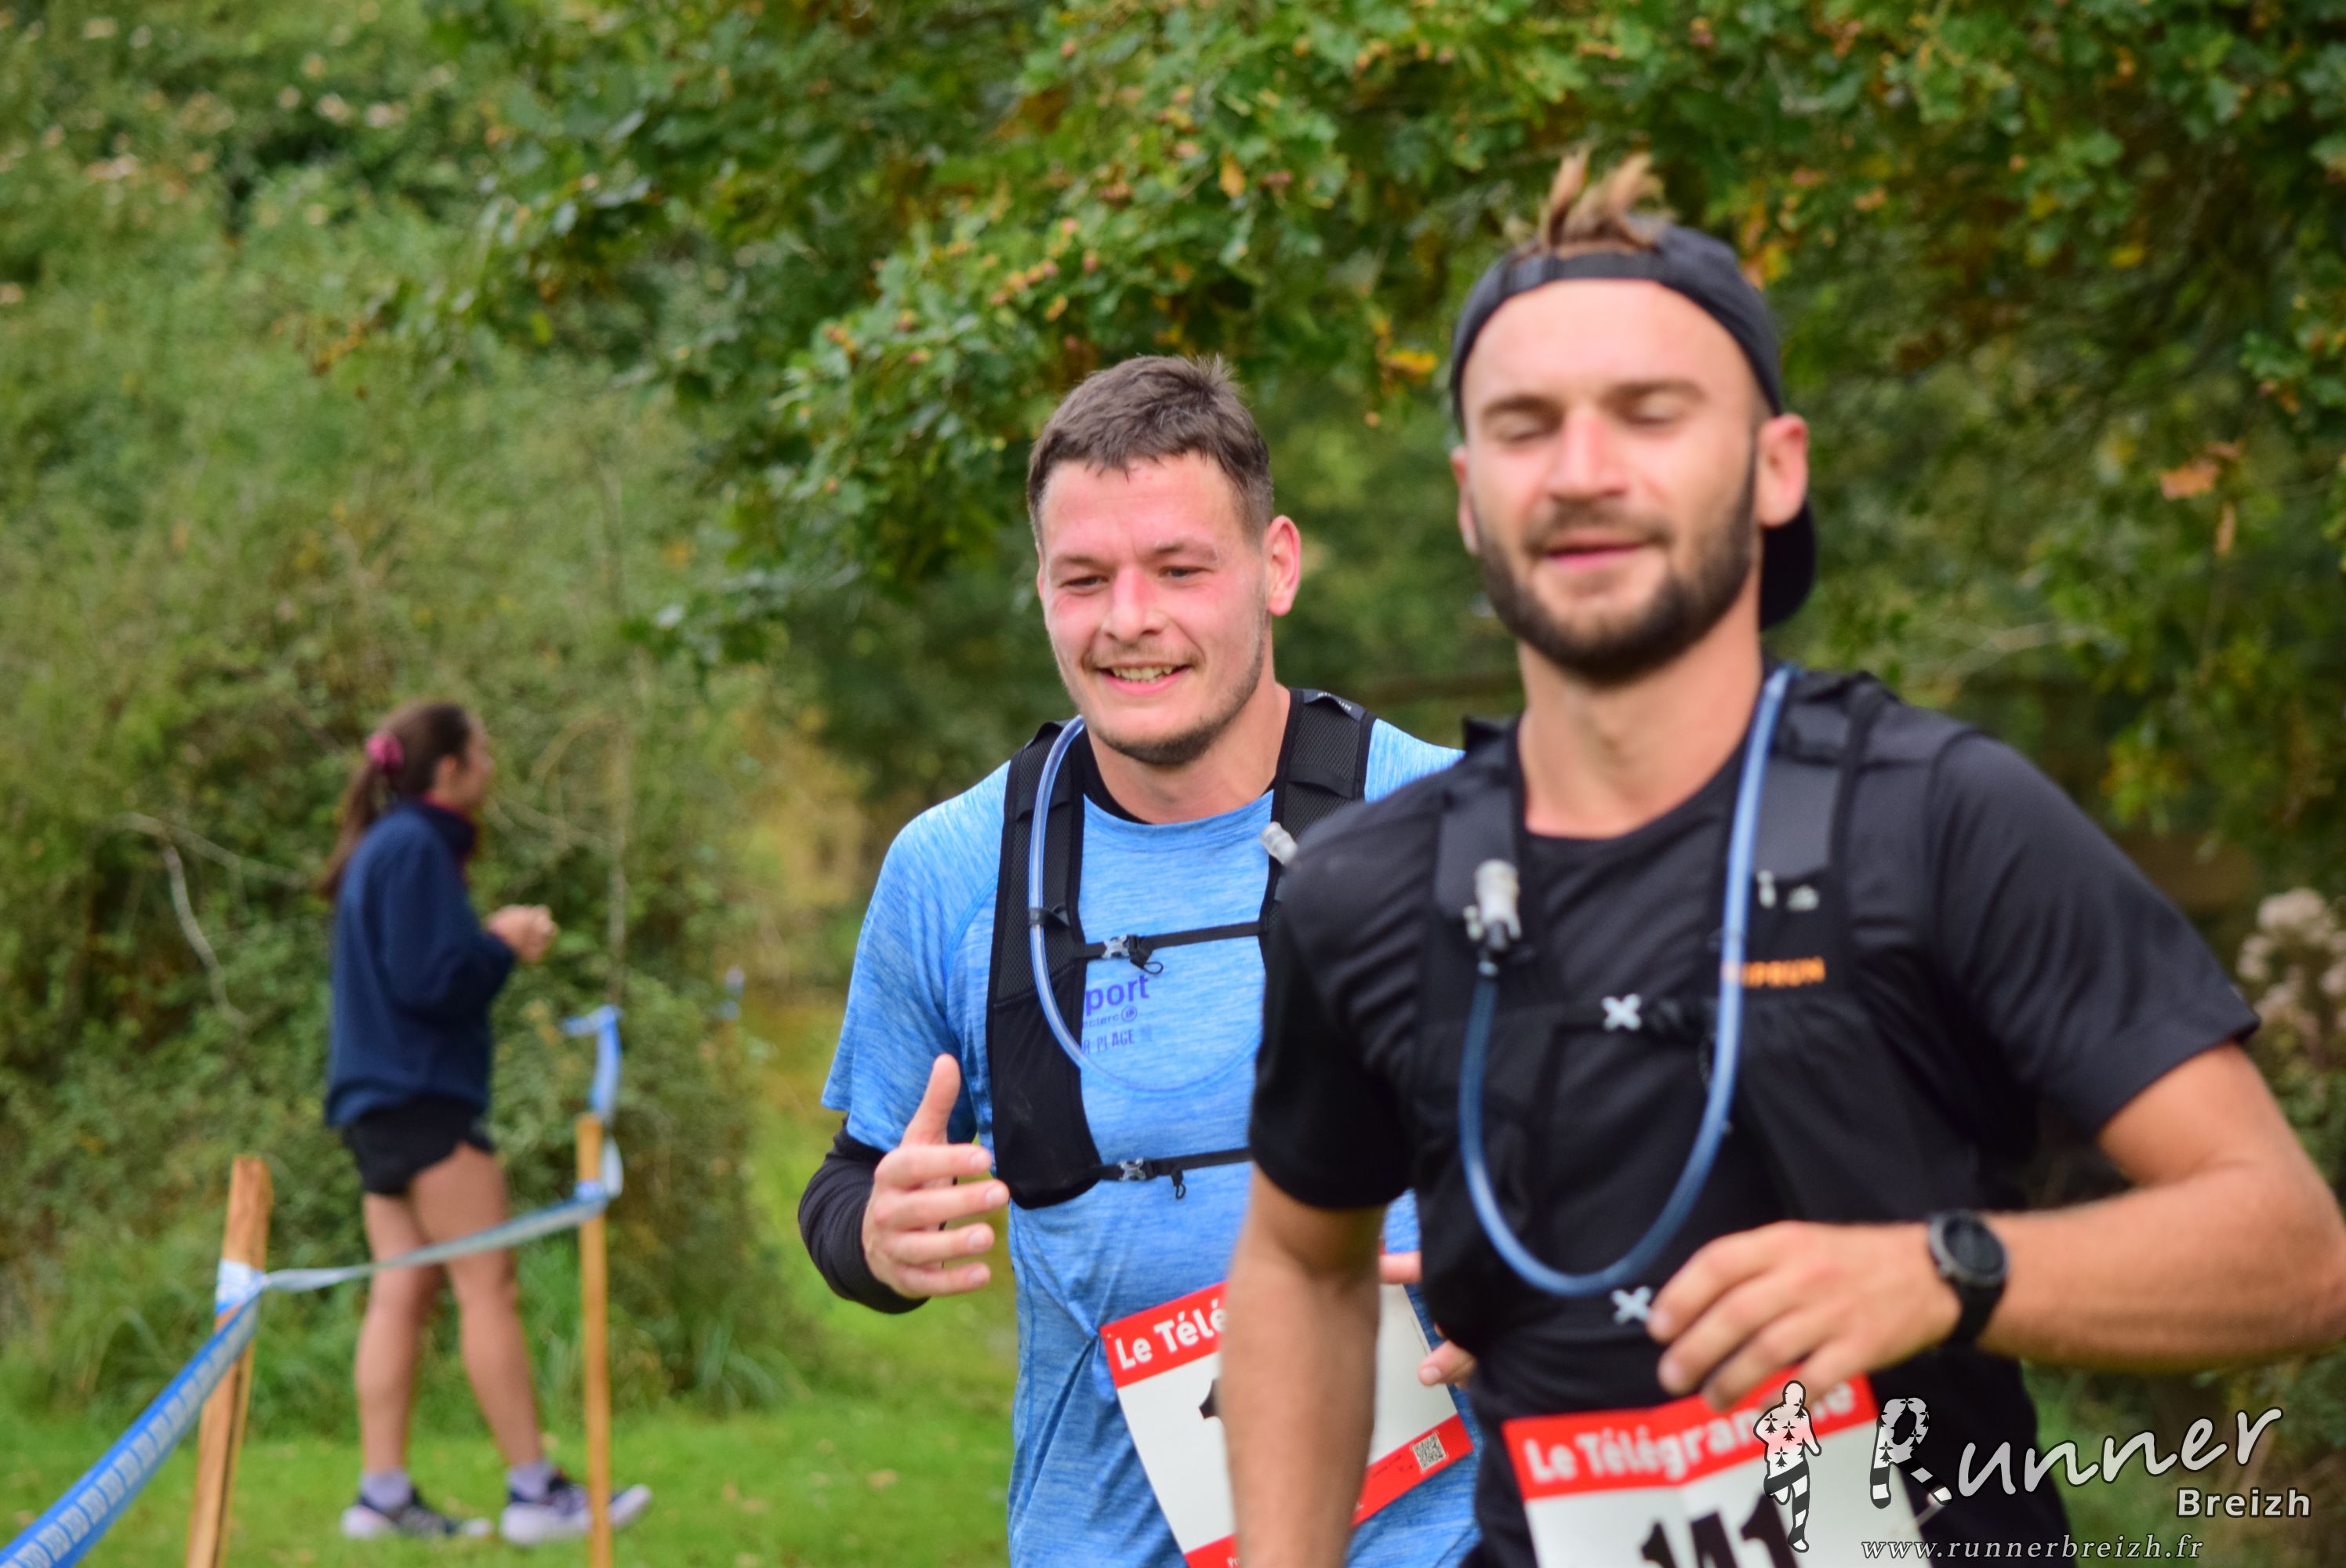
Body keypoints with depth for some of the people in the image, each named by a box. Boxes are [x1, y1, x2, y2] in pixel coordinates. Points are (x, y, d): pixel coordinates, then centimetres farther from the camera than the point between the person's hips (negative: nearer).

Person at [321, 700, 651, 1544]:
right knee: (488, 1288, -8)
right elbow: (427, 981, -19)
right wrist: (502, 944, -5)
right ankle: (533, 1491, -7)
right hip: (420, 1093, -10)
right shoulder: (414, 850, -12)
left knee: (402, 1292, 6)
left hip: (383, 1101, 10)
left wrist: (494, 941, 11)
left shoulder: (392, 847, 19)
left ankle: (383, 1492, 4)